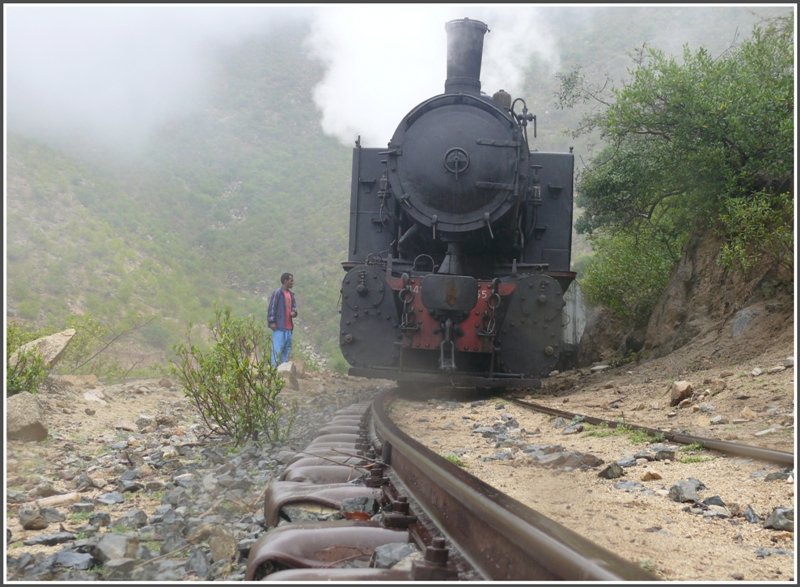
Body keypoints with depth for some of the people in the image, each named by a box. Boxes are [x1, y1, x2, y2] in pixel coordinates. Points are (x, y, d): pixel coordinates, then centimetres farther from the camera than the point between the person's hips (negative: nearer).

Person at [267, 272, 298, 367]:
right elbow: (271, 307, -12)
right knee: (277, 348, -9)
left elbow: (294, 306, 23)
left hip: (288, 327, 9)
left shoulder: (291, 294, 14)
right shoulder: (277, 293, -11)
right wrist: (272, 322, -16)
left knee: (287, 348, 13)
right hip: (279, 326, -9)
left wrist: (294, 312, -1)